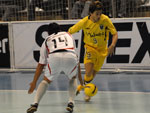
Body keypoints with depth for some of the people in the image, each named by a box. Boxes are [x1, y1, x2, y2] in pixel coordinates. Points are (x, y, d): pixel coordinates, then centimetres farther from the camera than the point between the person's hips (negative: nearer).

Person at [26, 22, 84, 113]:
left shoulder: (47, 40, 33)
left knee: (46, 81, 22)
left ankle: (35, 104, 2)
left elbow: (41, 65, 32)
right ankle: (71, 103, 12)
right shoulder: (68, 35, 37)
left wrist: (34, 83, 37)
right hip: (70, 57, 1)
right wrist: (80, 76, 48)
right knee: (73, 78, 30)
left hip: (54, 57, -1)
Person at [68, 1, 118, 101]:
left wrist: (112, 45, -32)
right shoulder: (84, 22, -18)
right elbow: (70, 31, -3)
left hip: (102, 50, 2)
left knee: (93, 75, 9)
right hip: (90, 47, -2)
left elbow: (115, 34, -14)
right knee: (88, 73, -19)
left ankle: (81, 87, 36)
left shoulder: (105, 19, -18)